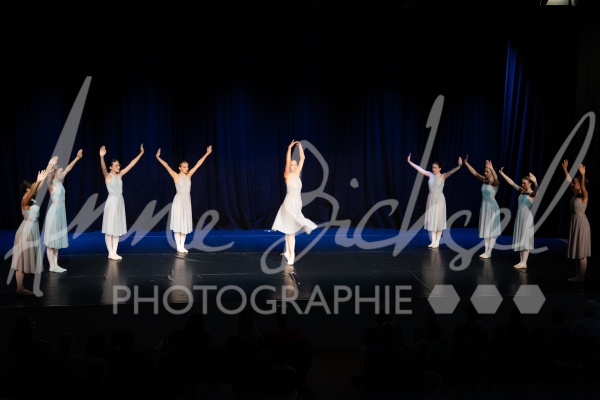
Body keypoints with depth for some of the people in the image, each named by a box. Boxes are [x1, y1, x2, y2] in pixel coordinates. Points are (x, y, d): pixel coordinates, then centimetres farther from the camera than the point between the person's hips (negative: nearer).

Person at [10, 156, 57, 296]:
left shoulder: (31, 199, 6)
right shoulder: (25, 201, -17)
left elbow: (41, 184, 6)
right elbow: (33, 191, -41)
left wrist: (50, 165, 5)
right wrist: (38, 181, -56)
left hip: (32, 230, 9)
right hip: (26, 231, -9)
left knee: (27, 260, 12)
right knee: (22, 260, -2)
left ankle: (21, 287, 18)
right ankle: (19, 288, 5)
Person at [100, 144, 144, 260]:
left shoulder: (119, 175, 10)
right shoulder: (107, 176, -7)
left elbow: (131, 164, 10)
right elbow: (103, 168, -28)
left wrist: (141, 153, 8)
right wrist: (102, 157, -47)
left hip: (120, 202, 7)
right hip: (112, 201, -7)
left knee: (117, 228, 9)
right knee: (110, 228, -2)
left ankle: (114, 252, 14)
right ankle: (110, 253, 2)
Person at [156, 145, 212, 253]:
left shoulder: (189, 175, 7)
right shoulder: (176, 176, -4)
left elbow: (198, 164, 7)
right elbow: (167, 166, -13)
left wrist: (207, 153, 6)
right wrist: (158, 157, -21)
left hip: (187, 201, 5)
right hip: (179, 200, -5)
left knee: (185, 224, 7)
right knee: (178, 223, -3)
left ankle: (182, 246, 12)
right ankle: (178, 246, 1)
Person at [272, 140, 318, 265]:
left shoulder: (297, 174, 7)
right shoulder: (287, 175, -8)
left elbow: (302, 159, 4)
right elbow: (287, 162, -22)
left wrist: (300, 146, -3)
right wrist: (289, 148, -27)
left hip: (297, 203, 6)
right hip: (290, 203, -6)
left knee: (291, 229, 14)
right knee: (291, 230, -5)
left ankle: (288, 252, 22)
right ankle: (291, 254, -2)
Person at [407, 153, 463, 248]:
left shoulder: (443, 176, -8)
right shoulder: (430, 175, 3)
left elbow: (451, 171, -24)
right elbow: (419, 169, 5)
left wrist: (459, 166, -41)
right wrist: (410, 162, 3)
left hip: (439, 200, -5)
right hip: (431, 199, 5)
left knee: (438, 220, 0)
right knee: (432, 220, 6)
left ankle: (437, 242, 7)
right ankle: (433, 241, 12)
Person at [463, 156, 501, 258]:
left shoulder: (495, 183, -13)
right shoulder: (484, 180, 5)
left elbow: (496, 178, -36)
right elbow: (475, 173, 9)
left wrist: (492, 169, -52)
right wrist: (466, 163, 4)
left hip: (492, 207, -7)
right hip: (484, 206, 7)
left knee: (492, 229, -2)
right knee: (486, 229, 10)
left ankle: (489, 252, 0)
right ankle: (486, 251, 14)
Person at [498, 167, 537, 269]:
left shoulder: (533, 193, -9)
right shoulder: (521, 191, 9)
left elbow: (536, 189, -32)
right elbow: (511, 182, 12)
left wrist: (535, 182, -51)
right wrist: (502, 173, 11)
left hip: (527, 217, -7)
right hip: (519, 216, 7)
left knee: (525, 239, -7)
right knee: (520, 239, 6)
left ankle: (524, 263, -7)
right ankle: (521, 261, 9)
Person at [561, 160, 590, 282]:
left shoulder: (583, 195, -14)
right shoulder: (575, 193, 8)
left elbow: (583, 187, -35)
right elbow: (568, 181, 15)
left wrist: (583, 175, -47)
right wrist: (565, 169, 11)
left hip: (581, 223, -9)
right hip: (575, 222, 9)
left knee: (581, 252, -4)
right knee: (577, 251, 12)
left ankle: (582, 277, 1)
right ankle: (578, 275, 18)